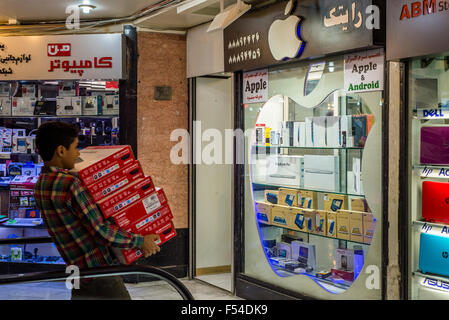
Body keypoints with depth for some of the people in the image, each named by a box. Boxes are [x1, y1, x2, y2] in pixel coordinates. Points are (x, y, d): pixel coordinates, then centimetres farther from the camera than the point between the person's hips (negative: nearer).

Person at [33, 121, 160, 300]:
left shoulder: (40, 184, 7)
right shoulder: (69, 184, -23)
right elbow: (102, 231, -21)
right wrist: (140, 242, -11)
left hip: (76, 267, 9)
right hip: (100, 268, -9)